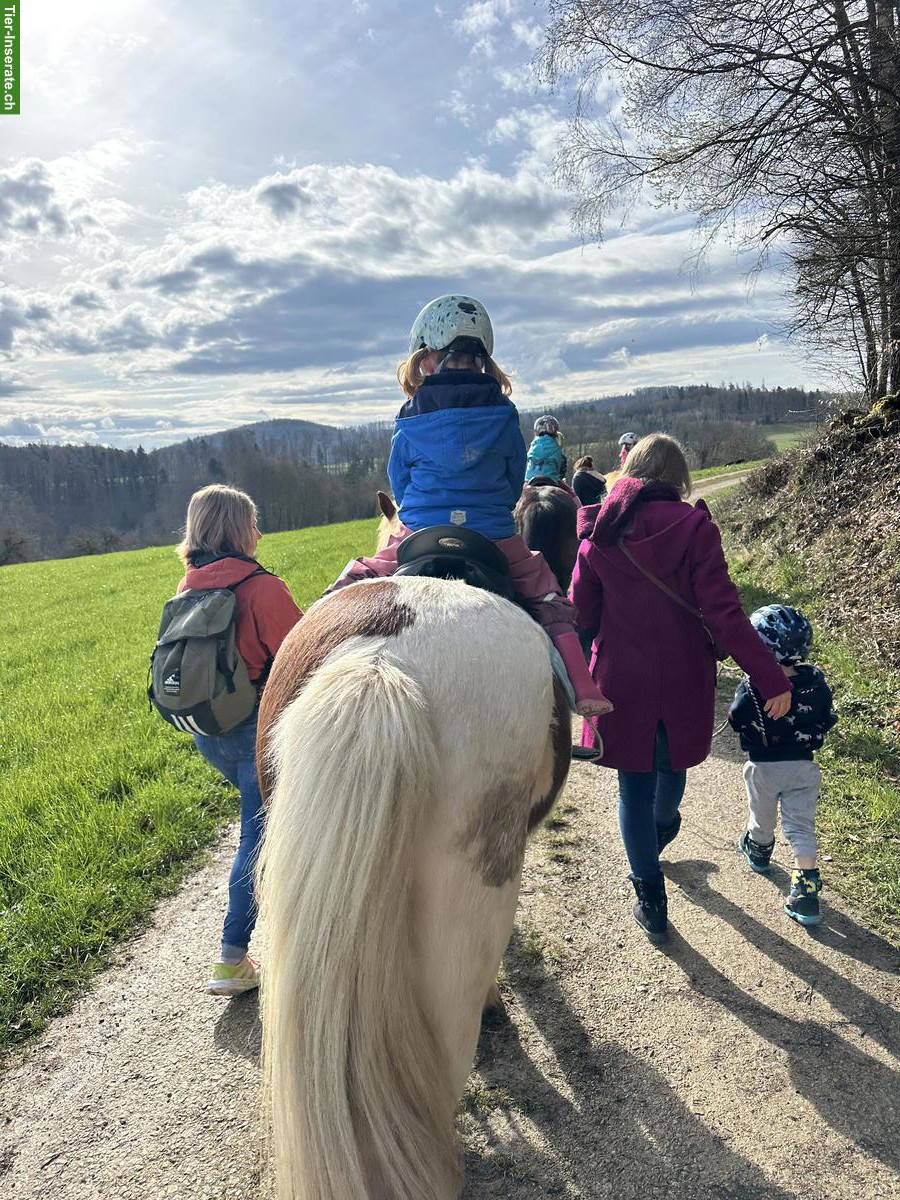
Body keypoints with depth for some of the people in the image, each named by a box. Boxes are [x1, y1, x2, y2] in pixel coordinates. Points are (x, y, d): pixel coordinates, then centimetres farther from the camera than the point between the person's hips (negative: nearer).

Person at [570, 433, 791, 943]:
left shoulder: (599, 534, -8)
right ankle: (662, 832, 56)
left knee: (635, 788, 12)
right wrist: (771, 678, -13)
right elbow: (723, 612, -18)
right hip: (683, 682, 0)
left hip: (621, 682, 0)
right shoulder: (693, 527, -15)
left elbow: (582, 613, 0)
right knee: (672, 768, 27)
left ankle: (652, 902, 19)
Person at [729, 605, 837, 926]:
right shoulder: (815, 681, -11)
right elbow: (825, 721, 2)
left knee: (763, 816, 23)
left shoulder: (752, 688, -24)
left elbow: (736, 721, -9)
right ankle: (807, 891, 3)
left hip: (764, 767, -2)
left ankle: (758, 851, 50)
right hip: (803, 766, 2)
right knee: (801, 826, 9)